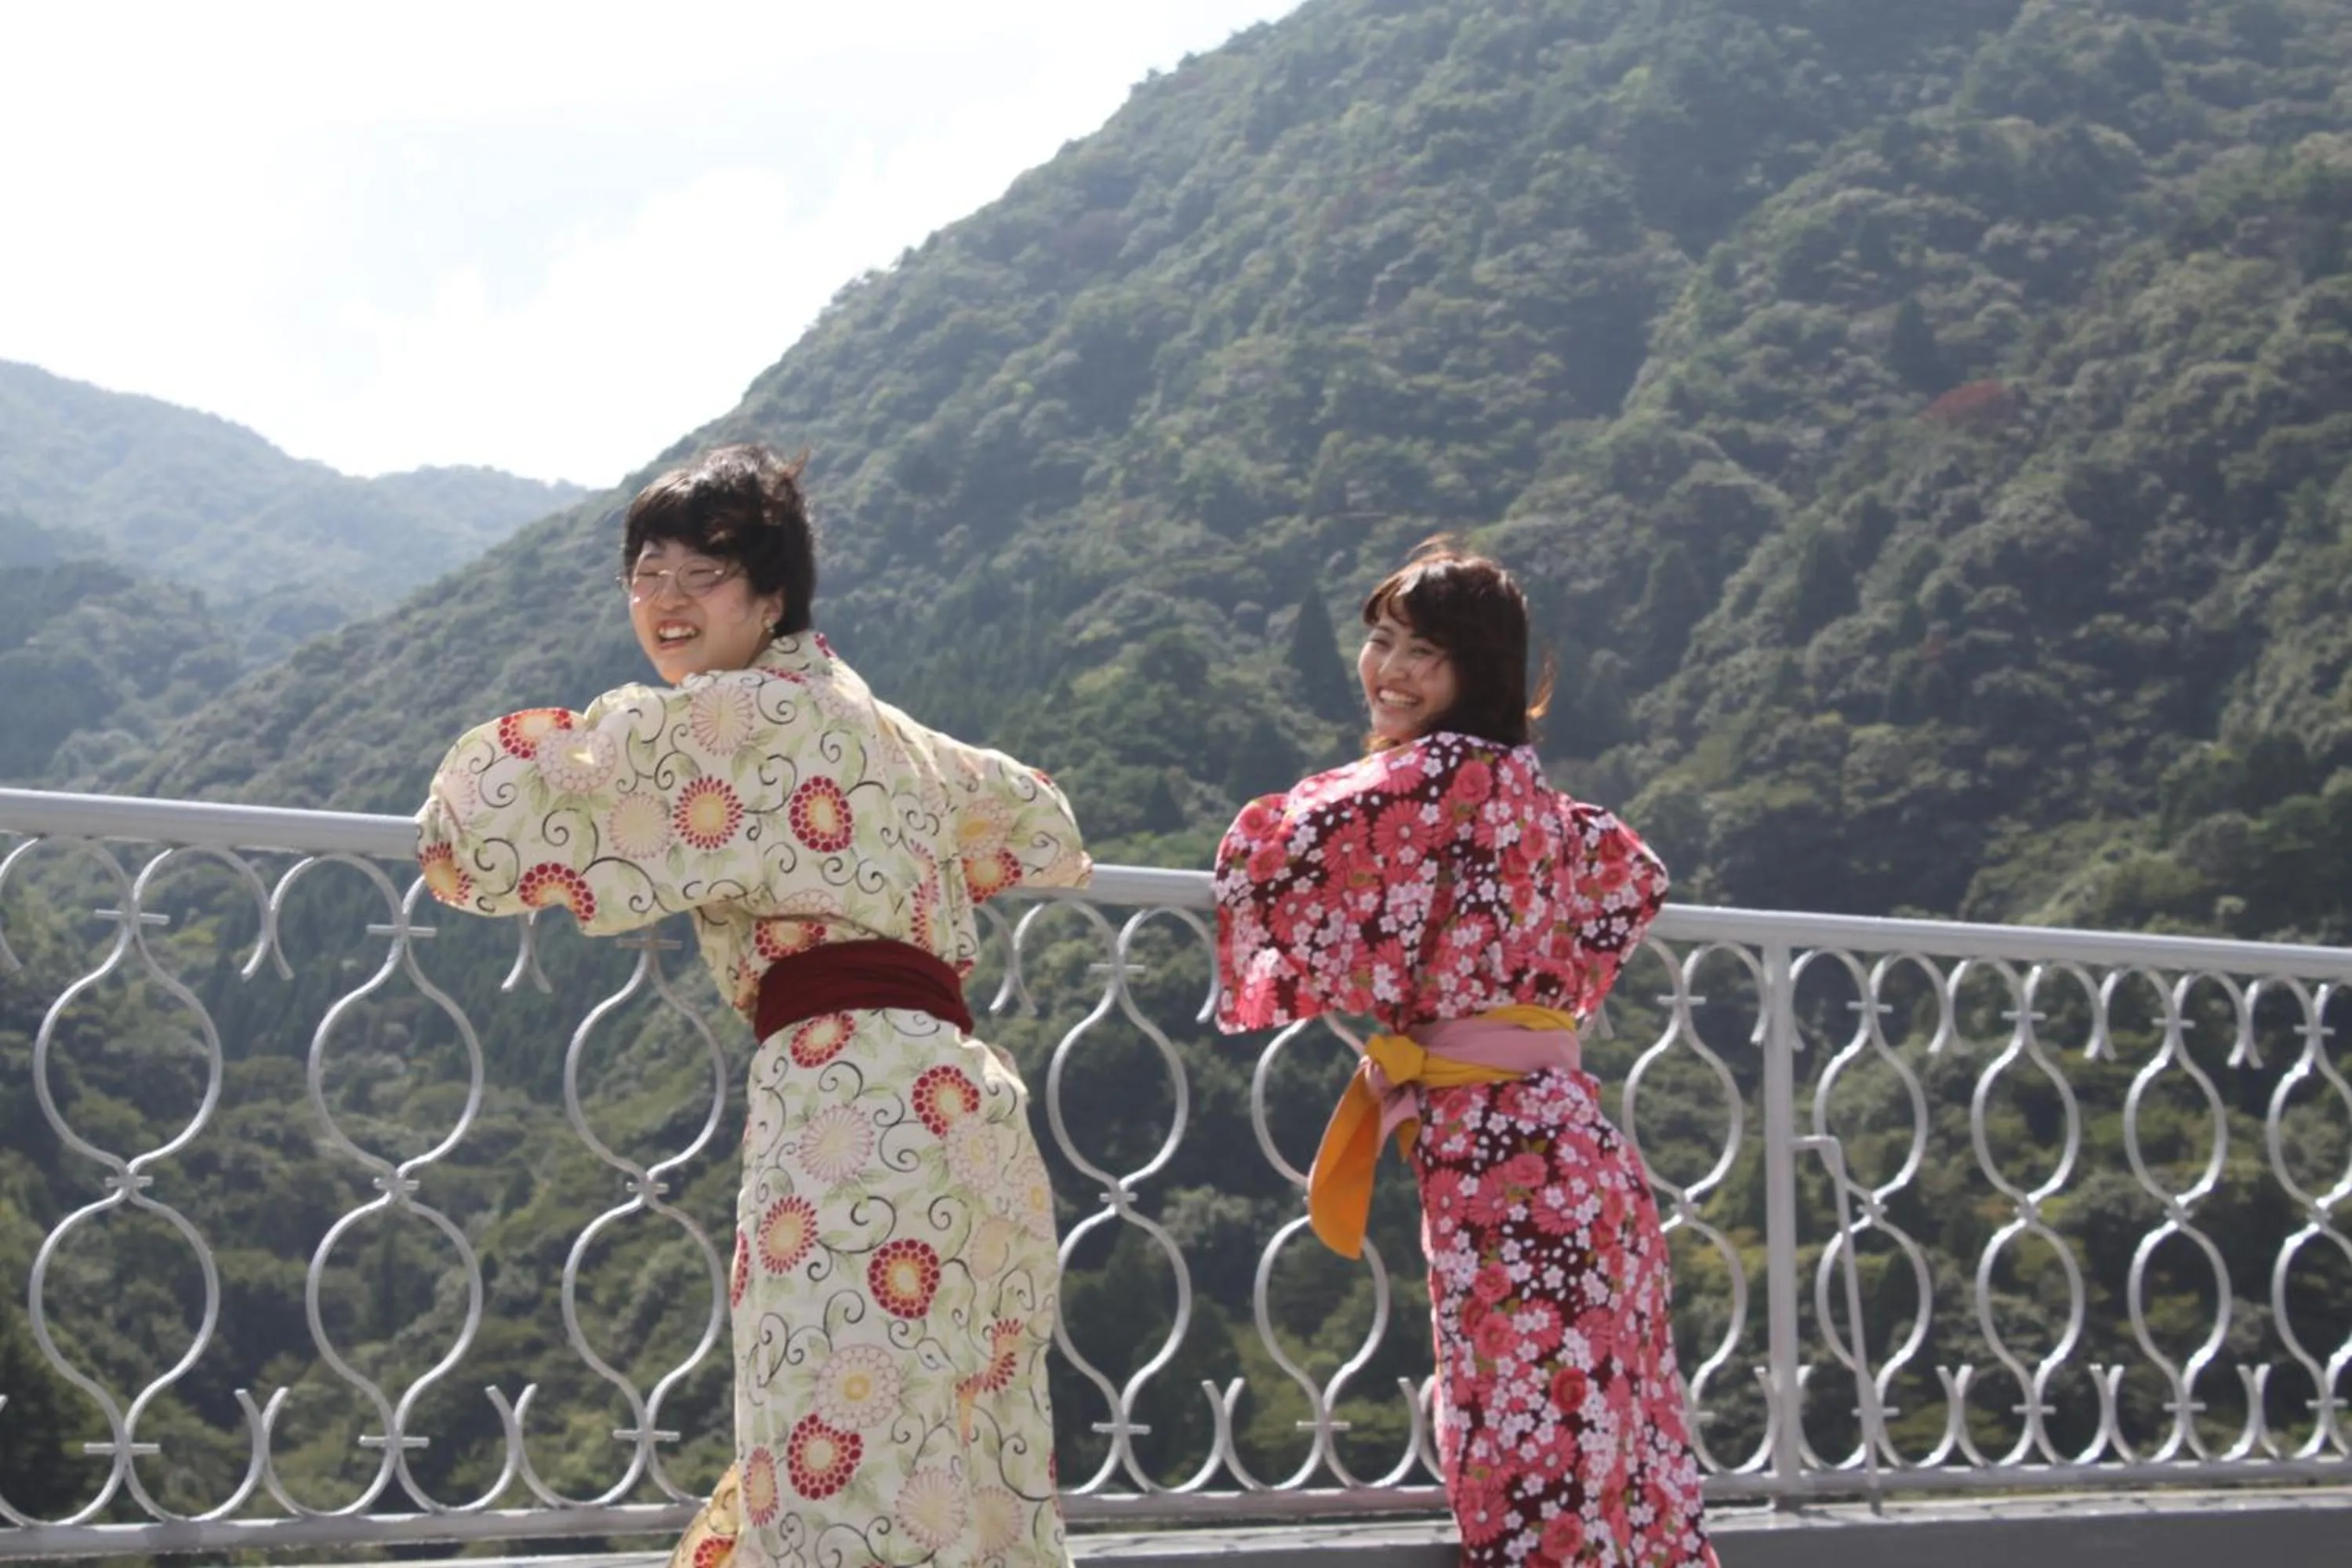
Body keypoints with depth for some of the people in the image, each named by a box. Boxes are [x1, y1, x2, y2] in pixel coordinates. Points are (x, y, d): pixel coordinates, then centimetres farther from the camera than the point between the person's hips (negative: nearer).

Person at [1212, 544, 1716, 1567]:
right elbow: (1632, 878, 33)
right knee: (1597, 1445, 12)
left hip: (1497, 1147, -9)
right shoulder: (1517, 784, 17)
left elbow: (1270, 848, -12)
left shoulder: (1451, 769, -10)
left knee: (1532, 1461, -7)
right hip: (1545, 1132, 9)